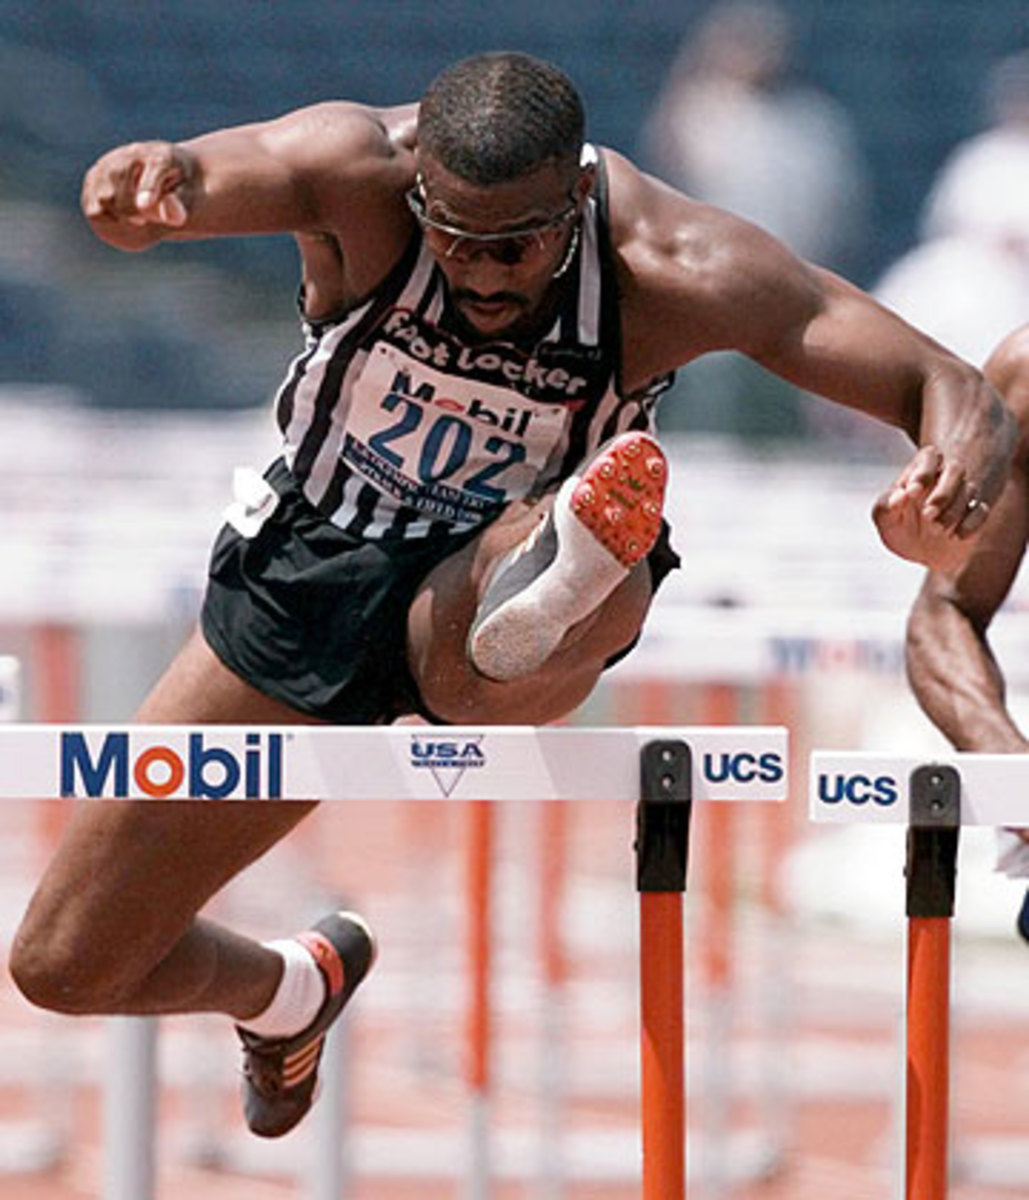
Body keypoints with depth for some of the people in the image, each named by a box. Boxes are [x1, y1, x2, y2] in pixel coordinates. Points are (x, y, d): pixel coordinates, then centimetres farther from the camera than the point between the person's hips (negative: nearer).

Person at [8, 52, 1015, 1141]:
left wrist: (958, 470, -53)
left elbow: (947, 389, -28)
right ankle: (288, 991, 39)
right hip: (306, 576, 2)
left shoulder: (670, 267, -25)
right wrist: (157, 183, -70)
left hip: (477, 599, -2)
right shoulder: (355, 172, -23)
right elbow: (220, 173, -44)